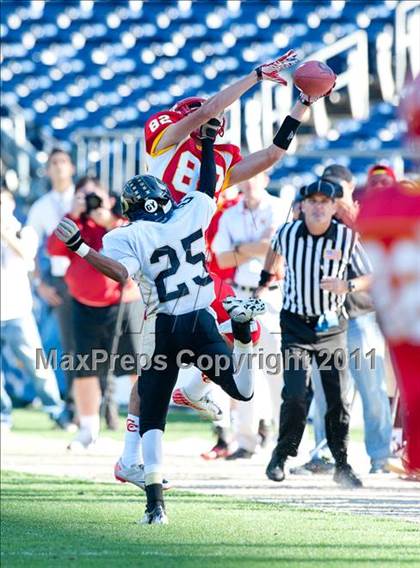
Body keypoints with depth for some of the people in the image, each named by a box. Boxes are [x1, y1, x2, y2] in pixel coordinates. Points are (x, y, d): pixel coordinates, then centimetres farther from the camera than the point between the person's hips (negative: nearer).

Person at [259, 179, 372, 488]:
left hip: (332, 327, 1)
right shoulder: (287, 233, -7)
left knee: (339, 399, 4)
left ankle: (342, 463, 19)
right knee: (296, 394, -14)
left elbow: (369, 277, -3)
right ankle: (281, 456, 5)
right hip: (296, 325, -1)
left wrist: (347, 286, -21)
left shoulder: (348, 238, -11)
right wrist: (266, 278, 26)